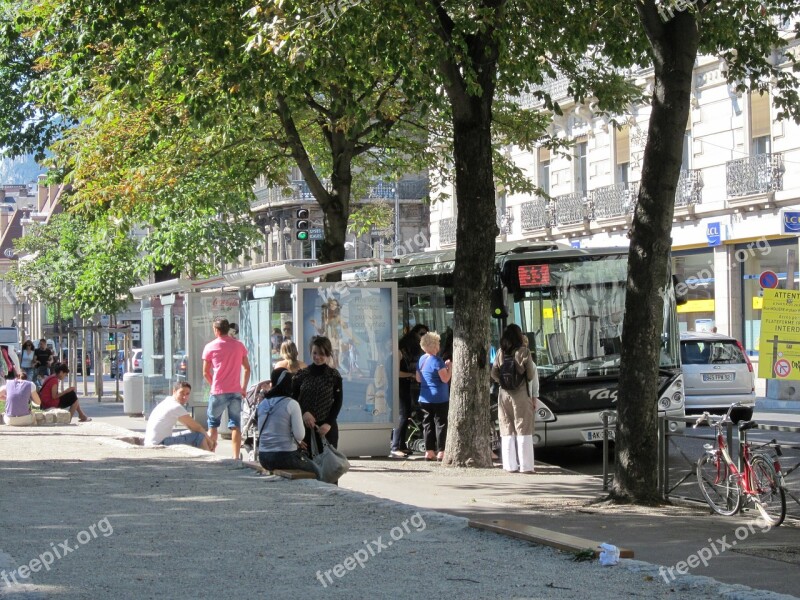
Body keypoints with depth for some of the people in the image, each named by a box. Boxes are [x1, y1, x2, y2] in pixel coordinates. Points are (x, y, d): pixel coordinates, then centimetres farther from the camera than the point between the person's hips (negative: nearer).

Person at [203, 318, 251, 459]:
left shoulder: (210, 347, -2)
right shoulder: (239, 345, 6)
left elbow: (205, 373, 1)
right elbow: (247, 369, 9)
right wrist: (244, 388, 16)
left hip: (218, 392, -2)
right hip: (236, 391, 2)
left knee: (212, 424, 11)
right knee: (235, 425, 3)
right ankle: (236, 457, -1)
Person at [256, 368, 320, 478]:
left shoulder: (262, 404, 6)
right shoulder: (291, 404, -13)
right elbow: (300, 435, -16)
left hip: (264, 458, 6)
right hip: (284, 456, -6)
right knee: (314, 473, 17)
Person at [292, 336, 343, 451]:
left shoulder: (334, 376, 1)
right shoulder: (302, 374, 4)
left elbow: (338, 402, 1)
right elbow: (293, 398, 4)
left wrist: (329, 423, -10)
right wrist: (304, 412, -14)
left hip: (327, 428, -1)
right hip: (305, 426, 1)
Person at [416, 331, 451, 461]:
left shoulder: (421, 359, 9)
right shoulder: (437, 361, -15)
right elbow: (445, 378, -18)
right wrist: (449, 366, -2)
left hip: (424, 398, 7)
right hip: (439, 398, -7)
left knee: (427, 424, 9)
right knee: (441, 423, -1)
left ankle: (429, 452, 10)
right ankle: (440, 452, -3)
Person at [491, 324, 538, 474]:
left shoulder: (501, 353, 3)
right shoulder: (524, 352, -7)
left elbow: (494, 374, 3)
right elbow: (530, 375, -5)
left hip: (504, 394, 4)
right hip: (521, 395, -3)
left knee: (507, 431, 7)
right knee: (523, 430, 0)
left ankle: (510, 465, 6)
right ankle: (525, 465, -2)